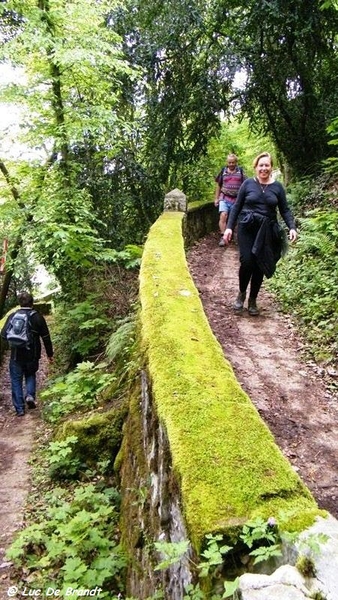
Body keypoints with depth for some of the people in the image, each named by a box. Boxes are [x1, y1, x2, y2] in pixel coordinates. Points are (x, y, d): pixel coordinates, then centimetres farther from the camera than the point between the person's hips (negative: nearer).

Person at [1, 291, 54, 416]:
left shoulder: (12, 316, -4)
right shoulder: (38, 317, -3)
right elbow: (46, 337, -1)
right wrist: (50, 354, 9)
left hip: (16, 355, -1)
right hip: (33, 355, 1)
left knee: (16, 380, 9)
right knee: (31, 375, 23)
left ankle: (19, 408, 7)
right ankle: (30, 395, -2)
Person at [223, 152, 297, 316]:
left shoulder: (277, 187, 5)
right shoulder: (248, 183, 1)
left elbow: (285, 210, 7)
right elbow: (237, 207, 5)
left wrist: (292, 227, -8)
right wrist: (229, 227, -2)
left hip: (267, 231, 2)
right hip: (247, 229, -1)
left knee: (260, 266, 3)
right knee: (247, 262, -13)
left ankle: (252, 301, 18)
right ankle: (241, 294, 13)